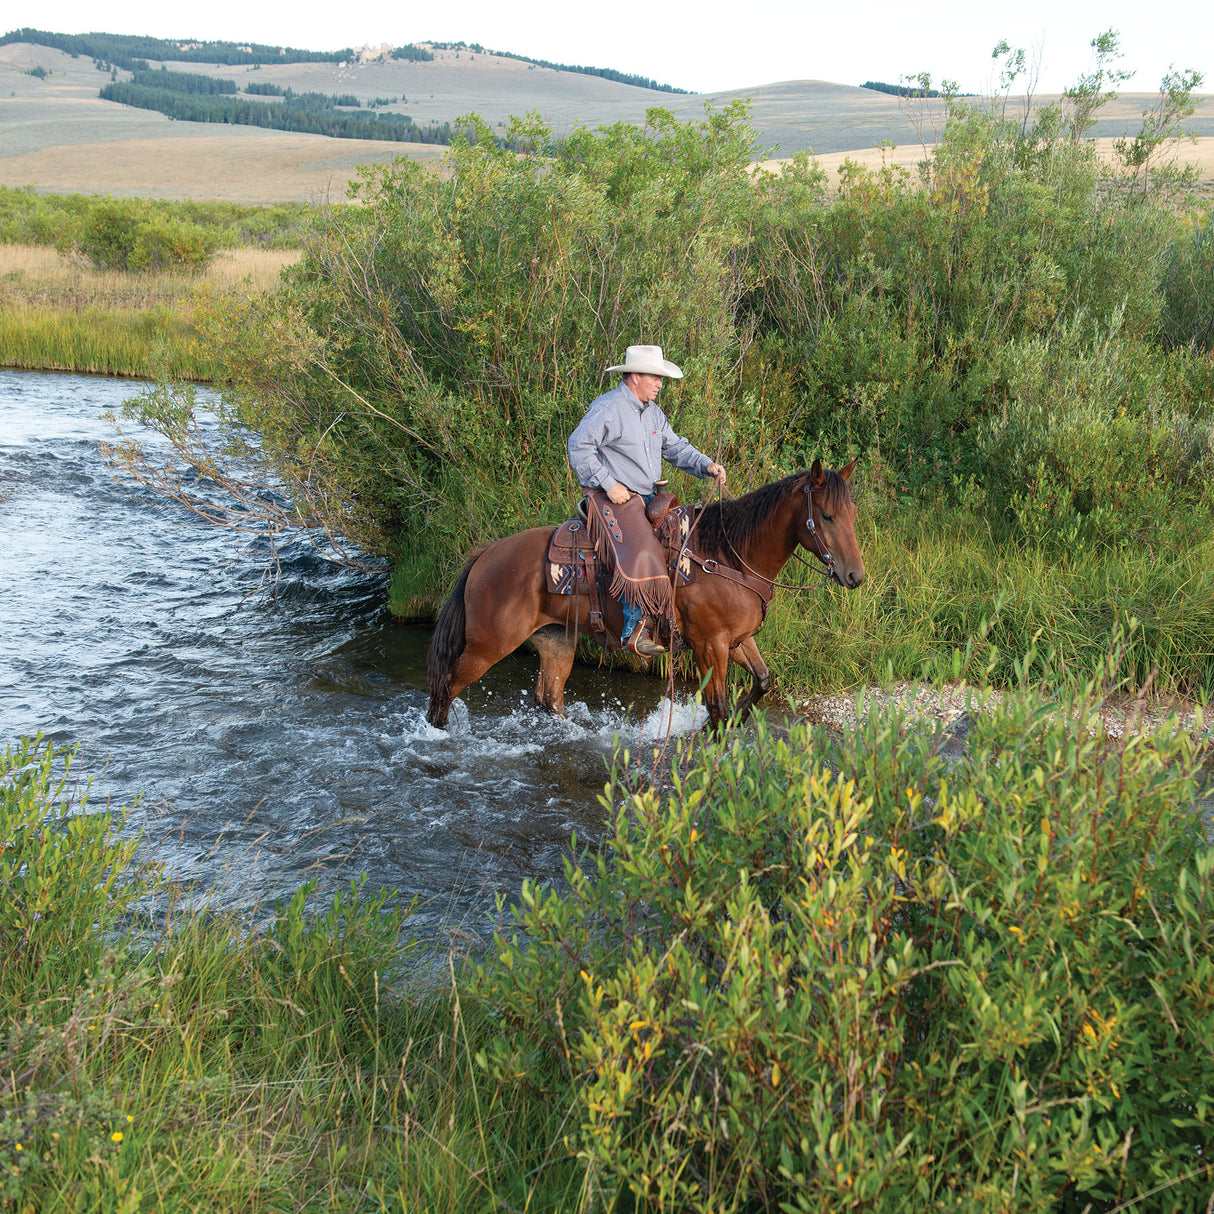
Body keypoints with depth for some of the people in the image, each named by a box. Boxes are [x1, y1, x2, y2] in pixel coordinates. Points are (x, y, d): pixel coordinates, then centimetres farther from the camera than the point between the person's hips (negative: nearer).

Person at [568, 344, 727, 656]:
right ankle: (636, 629, -23)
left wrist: (706, 465, 2)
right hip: (612, 498, -9)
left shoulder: (652, 412, 16)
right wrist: (608, 484, -22)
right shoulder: (607, 408, -12)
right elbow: (579, 447, -18)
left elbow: (675, 447, 20)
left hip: (646, 497, 9)